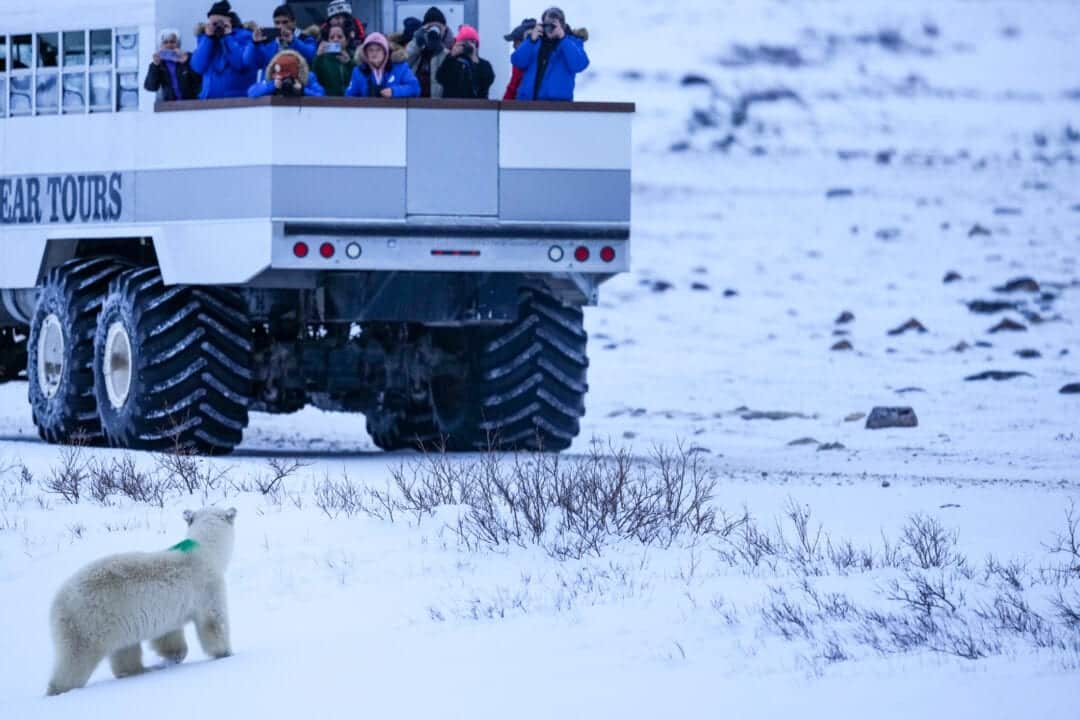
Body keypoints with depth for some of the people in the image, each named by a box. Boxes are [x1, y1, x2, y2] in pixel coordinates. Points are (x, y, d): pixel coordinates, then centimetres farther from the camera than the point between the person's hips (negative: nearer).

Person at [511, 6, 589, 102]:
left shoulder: (572, 41, 5)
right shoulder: (536, 40, 13)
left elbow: (579, 65, -13)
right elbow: (518, 62, 3)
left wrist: (563, 39, -15)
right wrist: (531, 40, -9)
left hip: (557, 99, -4)